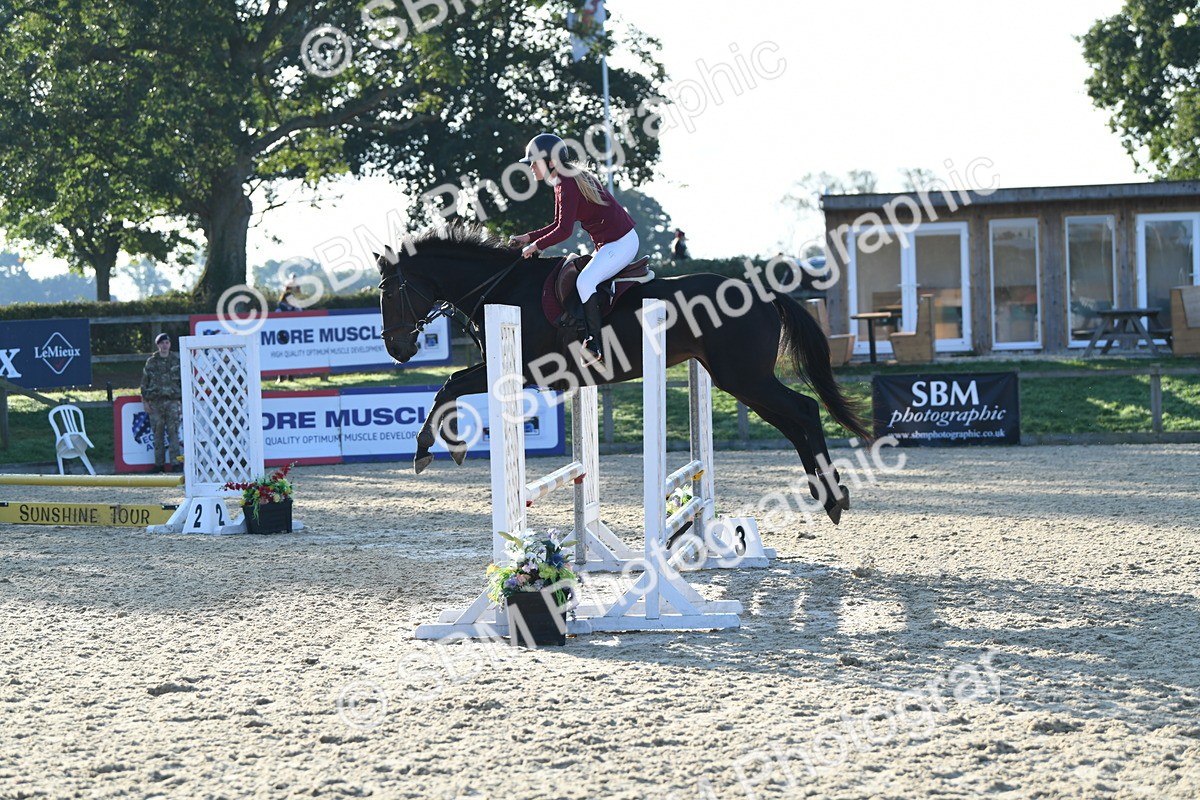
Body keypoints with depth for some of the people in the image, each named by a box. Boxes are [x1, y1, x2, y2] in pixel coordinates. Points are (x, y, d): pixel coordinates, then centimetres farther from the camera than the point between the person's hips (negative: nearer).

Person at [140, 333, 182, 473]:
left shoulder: (176, 360, 9)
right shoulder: (151, 362, 10)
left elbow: (183, 382, 10)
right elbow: (145, 382, 11)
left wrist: (183, 402, 6)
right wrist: (145, 401, 3)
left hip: (172, 401, -1)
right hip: (156, 402, 1)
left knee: (173, 432, -8)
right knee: (158, 434, 1)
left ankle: (175, 463, -7)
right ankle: (159, 464, 6)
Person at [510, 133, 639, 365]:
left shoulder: (567, 185, -19)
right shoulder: (563, 182, 12)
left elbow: (564, 230, -23)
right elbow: (559, 225, 18)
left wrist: (536, 245, -11)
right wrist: (528, 237, 11)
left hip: (620, 244, -11)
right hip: (609, 244, 11)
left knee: (584, 281, -23)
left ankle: (594, 346, -23)